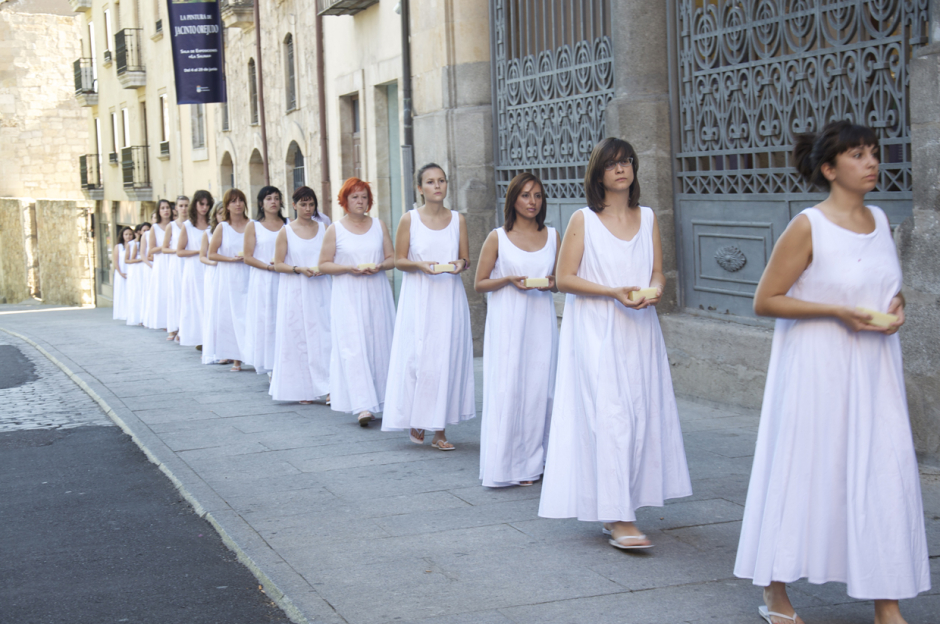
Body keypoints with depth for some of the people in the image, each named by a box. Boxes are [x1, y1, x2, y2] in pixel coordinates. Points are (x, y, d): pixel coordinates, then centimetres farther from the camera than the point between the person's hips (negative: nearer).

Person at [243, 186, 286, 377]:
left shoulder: (288, 225, 10)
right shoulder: (253, 226, 5)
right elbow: (248, 257, 1)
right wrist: (268, 266, -13)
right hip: (262, 281, -1)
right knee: (265, 320, -4)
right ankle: (268, 365, -1)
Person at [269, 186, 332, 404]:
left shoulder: (324, 229, 9)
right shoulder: (286, 232, 2)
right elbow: (278, 264, 1)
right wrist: (299, 269, -15)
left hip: (320, 290, 1)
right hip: (295, 292, -1)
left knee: (324, 335, -8)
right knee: (298, 337, 0)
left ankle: (328, 387, -10)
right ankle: (302, 390, 8)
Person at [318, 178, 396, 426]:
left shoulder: (379, 226, 10)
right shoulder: (335, 230, 2)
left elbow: (392, 258, 11)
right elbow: (323, 264, 1)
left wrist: (380, 266, -10)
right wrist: (348, 268, -14)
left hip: (377, 295, 3)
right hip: (348, 297, -3)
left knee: (379, 345, 3)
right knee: (353, 348, -12)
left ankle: (380, 399, 14)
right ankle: (363, 406, -17)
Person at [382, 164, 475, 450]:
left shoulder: (458, 219, 7)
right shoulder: (409, 219, 0)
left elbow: (467, 258, 12)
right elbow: (399, 260, 2)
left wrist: (460, 263, -10)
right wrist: (420, 265, -17)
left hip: (449, 297, 2)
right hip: (419, 298, -2)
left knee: (448, 359, 0)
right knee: (418, 358, -6)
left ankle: (439, 429, 6)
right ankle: (415, 421, 12)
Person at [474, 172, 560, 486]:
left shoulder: (553, 236, 9)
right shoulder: (497, 238, 0)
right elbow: (479, 283, 3)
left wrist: (552, 282, -5)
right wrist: (509, 280, -13)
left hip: (541, 321, 3)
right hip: (507, 322, -3)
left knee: (539, 389, 1)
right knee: (506, 389, -6)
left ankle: (531, 463, 12)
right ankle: (505, 465, 1)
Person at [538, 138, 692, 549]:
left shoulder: (648, 218, 11)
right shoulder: (583, 220, -2)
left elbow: (657, 272, 13)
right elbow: (564, 278, -6)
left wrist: (654, 290, -11)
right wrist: (614, 292, -17)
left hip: (639, 332, 5)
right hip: (596, 333, -5)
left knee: (640, 414, 5)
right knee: (609, 417, -11)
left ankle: (619, 510, 17)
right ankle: (617, 518, -11)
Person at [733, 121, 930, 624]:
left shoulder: (880, 220, 8)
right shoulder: (807, 227, -12)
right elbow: (764, 300, -12)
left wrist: (895, 308, -1)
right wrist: (837, 311, -18)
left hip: (874, 369, 6)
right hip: (818, 369, -6)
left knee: (884, 473, 4)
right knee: (802, 471, 3)